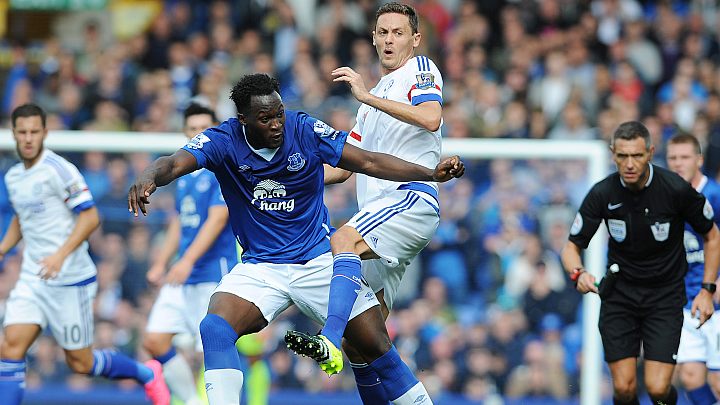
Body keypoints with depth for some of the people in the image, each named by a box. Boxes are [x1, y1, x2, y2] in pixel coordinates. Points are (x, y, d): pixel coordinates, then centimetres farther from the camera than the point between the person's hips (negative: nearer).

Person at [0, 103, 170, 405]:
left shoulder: (59, 170, -13)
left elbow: (90, 218, -16)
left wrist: (61, 254, -26)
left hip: (70, 280, -6)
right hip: (32, 279, 6)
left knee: (80, 362, 3)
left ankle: (146, 374, 27)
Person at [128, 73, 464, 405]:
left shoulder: (305, 130, -10)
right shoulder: (223, 140, -12)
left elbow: (368, 162, -8)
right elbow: (175, 163, -28)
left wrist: (431, 174, -18)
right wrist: (149, 177, -51)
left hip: (319, 259, 0)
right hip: (259, 265, 0)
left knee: (376, 347, -4)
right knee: (214, 328, -25)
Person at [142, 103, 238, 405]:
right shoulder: (185, 174, 14)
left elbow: (216, 220, -19)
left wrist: (188, 260, -28)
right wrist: (161, 263, 19)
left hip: (214, 275, -8)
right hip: (182, 278, 8)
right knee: (154, 341, 1)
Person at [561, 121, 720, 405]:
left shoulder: (676, 189, -16)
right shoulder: (602, 194, -12)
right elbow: (572, 246, -3)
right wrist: (578, 273, -25)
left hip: (665, 295, -1)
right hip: (619, 293, 1)